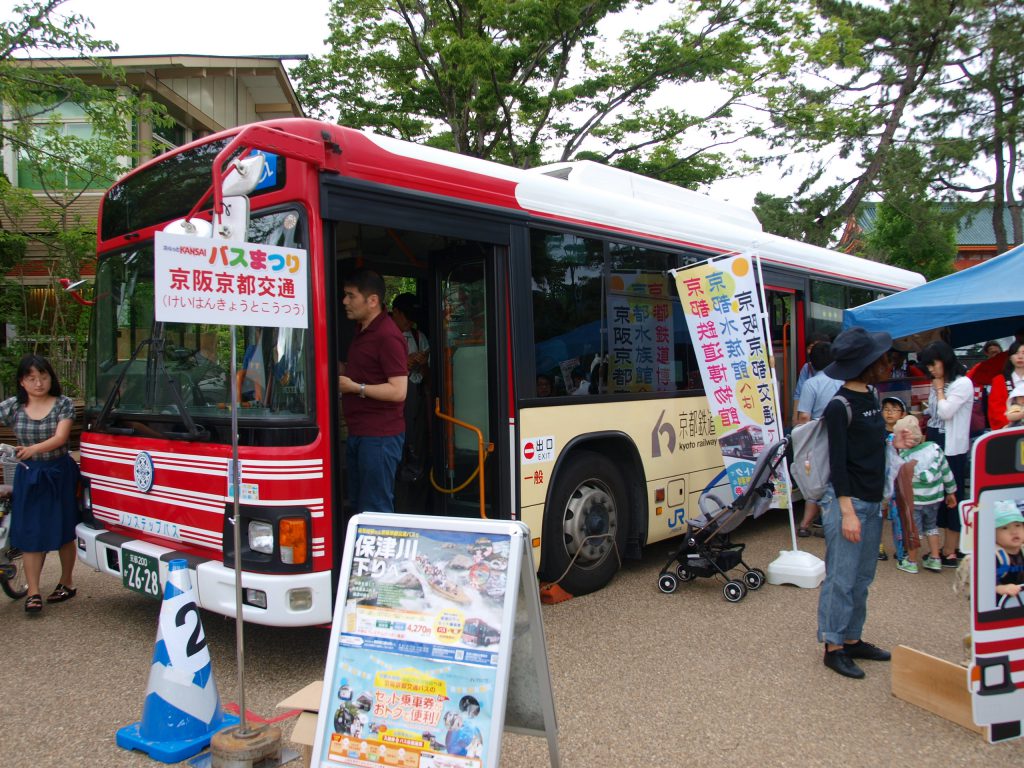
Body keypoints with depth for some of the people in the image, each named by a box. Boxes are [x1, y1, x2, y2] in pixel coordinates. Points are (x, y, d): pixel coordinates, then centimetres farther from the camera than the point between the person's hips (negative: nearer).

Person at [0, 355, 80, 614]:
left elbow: (60, 438, -15)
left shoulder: (63, 404, -5)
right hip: (28, 475, 1)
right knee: (31, 534, 0)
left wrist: (34, 449, -30)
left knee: (64, 532, 8)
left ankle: (67, 582, 25)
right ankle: (33, 593, 6)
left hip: (59, 475, -1)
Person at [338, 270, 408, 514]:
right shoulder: (362, 330, 15)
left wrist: (355, 387, -18)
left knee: (375, 511, -4)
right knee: (357, 505, 17)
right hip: (358, 432, 10)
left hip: (379, 436, -10)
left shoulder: (388, 336, -17)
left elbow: (398, 391, -22)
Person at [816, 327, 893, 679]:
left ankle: (852, 639, 25)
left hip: (872, 501, 9)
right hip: (848, 502, -9)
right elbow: (837, 463, -17)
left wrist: (880, 497, 19)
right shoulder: (839, 406, -14)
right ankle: (833, 647, 7)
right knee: (841, 579, -3)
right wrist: (848, 511, -19)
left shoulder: (871, 396, 11)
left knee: (862, 578, 14)